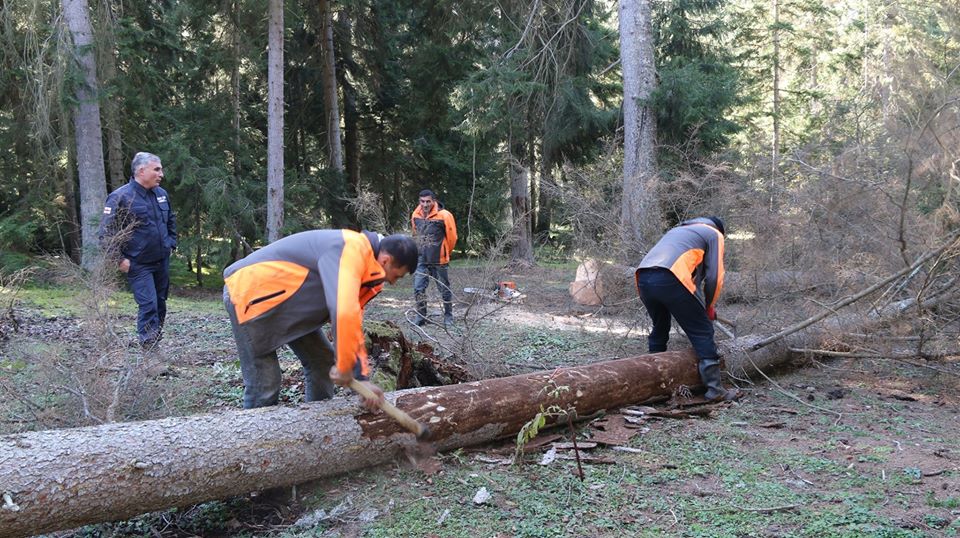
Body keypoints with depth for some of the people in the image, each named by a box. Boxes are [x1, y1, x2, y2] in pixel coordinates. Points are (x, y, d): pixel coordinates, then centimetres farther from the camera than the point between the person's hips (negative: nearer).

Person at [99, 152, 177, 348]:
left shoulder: (161, 194, 7)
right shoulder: (121, 197, -15)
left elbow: (171, 221, 24)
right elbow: (106, 232, -14)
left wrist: (171, 244, 15)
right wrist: (119, 259, -18)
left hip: (162, 261, 7)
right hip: (138, 265, -7)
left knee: (160, 303, 15)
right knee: (148, 305, -13)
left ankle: (157, 341, 30)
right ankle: (149, 348, -8)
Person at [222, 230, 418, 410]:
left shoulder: (360, 263, 5)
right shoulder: (351, 250, -28)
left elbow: (351, 323, 9)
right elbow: (344, 313, -40)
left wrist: (362, 377, 2)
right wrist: (344, 366, -26)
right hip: (250, 293, -10)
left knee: (323, 362, 11)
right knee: (264, 386, -10)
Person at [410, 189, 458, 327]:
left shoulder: (444, 216, -15)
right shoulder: (415, 216, 0)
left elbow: (452, 237, -5)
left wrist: (445, 252, 7)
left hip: (439, 260, -4)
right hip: (421, 260, 4)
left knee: (444, 289, 8)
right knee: (418, 288, -1)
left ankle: (448, 317, 20)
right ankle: (421, 316, 11)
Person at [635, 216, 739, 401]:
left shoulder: (678, 230, 40)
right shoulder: (714, 234, 21)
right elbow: (714, 276, 11)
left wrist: (697, 306, 33)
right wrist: (710, 306, 25)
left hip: (642, 278, 7)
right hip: (670, 280, -7)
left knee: (659, 329, 25)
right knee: (702, 332, 4)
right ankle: (714, 388, 3)